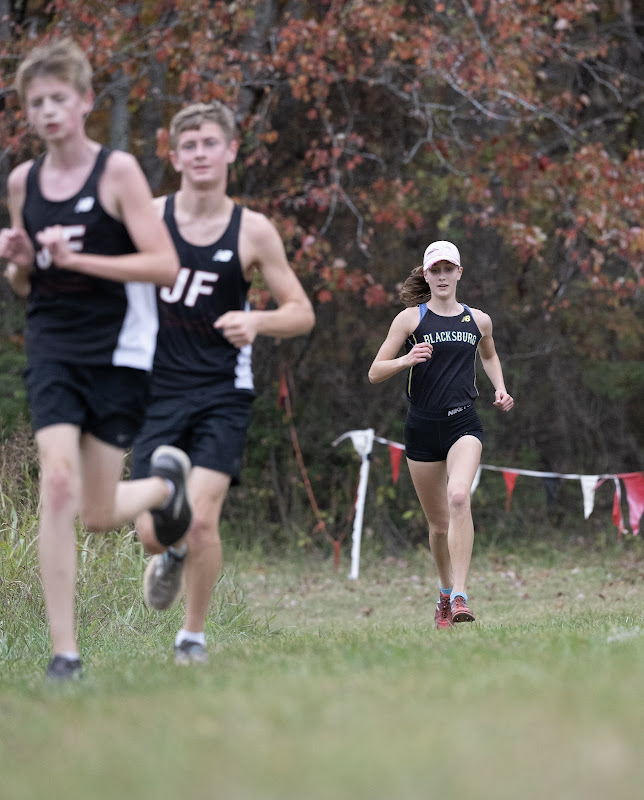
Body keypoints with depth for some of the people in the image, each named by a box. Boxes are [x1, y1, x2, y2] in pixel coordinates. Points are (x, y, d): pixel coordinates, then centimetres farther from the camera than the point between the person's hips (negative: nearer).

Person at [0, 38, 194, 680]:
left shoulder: (118, 171, -6)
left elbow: (165, 265, -12)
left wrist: (76, 259, -20)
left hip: (119, 353, -3)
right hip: (52, 350, 3)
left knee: (100, 515, 1)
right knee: (57, 479, -17)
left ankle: (165, 481, 38)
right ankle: (63, 651, -13)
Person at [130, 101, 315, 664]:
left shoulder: (252, 232, -2)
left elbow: (302, 313, 4)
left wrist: (256, 321, -17)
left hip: (222, 394, -1)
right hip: (159, 390, 1)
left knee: (201, 518, -14)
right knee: (153, 528, -6)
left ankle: (194, 635, 8)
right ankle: (172, 557, 34)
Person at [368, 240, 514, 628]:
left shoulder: (479, 320, 9)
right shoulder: (410, 318, 2)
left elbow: (490, 355, 31)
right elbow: (375, 373, 0)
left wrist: (500, 389, 13)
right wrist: (406, 360, -18)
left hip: (464, 424, 0)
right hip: (423, 426, 0)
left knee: (459, 497, -27)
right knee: (438, 522, 8)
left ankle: (460, 596, -30)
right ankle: (445, 593, 33)